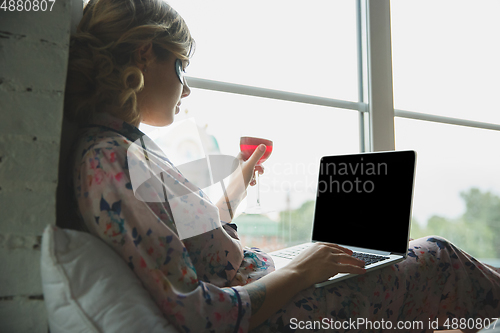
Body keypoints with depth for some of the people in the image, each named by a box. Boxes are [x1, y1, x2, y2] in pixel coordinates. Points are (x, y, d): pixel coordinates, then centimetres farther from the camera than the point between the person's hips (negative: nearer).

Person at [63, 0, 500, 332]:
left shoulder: (128, 144, 7)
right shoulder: (108, 163, -24)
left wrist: (241, 180, 17)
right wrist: (297, 273, -17)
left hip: (257, 276, 9)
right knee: (437, 258, 7)